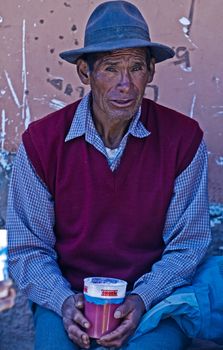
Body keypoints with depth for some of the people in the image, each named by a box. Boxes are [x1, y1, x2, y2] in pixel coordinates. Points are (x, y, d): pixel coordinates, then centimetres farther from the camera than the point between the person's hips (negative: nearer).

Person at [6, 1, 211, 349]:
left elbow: (188, 245, -1)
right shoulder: (41, 142, -6)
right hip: (68, 296, 0)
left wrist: (141, 300, -16)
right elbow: (27, 249, 0)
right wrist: (64, 302, -17)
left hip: (154, 298, 0)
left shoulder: (183, 138, -6)